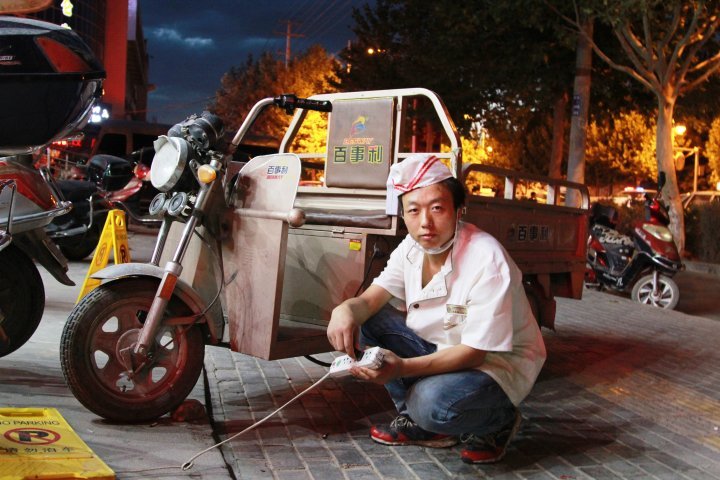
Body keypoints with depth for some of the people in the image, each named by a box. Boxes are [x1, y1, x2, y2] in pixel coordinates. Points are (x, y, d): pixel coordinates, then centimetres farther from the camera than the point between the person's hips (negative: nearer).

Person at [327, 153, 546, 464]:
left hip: (500, 365, -7)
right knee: (362, 321, -8)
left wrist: (403, 368, -42)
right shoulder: (411, 249, -6)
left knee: (432, 402, -37)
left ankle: (497, 422, -1)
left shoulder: (487, 260, -28)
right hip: (442, 350, 7)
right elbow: (369, 300, -5)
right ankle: (418, 422, 1)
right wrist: (345, 310, -32)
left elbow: (475, 352, -28)